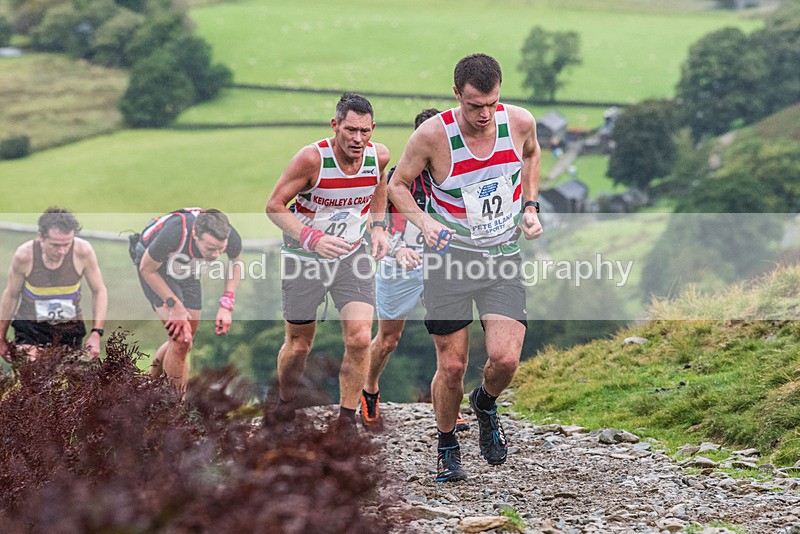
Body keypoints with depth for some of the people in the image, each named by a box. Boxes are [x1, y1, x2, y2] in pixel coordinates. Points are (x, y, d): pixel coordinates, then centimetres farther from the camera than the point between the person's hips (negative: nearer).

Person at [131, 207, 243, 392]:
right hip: (154, 266, -5)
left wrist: (226, 305, -11)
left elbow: (236, 261, -3)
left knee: (185, 340, 8)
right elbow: (147, 269, -23)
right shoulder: (173, 234, -43)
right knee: (181, 339, -16)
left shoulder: (231, 237, -30)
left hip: (186, 269, 5)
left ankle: (152, 378, 33)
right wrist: (175, 306, -21)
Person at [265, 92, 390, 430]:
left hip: (352, 256, 3)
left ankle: (346, 422, -1)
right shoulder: (312, 158, -24)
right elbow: (274, 206, -17)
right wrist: (311, 238, -30)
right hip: (303, 260, -3)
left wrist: (377, 227, 3)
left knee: (359, 339, -13)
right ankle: (283, 407, 37)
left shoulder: (379, 156, -11)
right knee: (299, 345, 9)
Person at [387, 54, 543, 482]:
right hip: (450, 255, -2)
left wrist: (530, 207, 6)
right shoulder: (432, 134, -17)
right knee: (452, 366, -1)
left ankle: (485, 403, 22)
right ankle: (446, 446, 26)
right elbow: (397, 185, -2)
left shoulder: (520, 122, -9)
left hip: (504, 255, 2)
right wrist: (426, 222, -19)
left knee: (505, 358, -14)